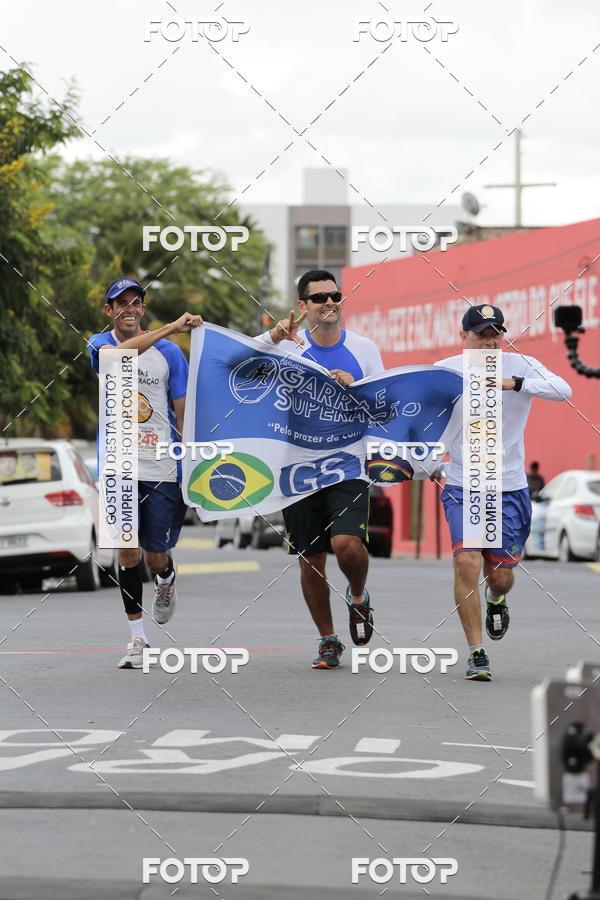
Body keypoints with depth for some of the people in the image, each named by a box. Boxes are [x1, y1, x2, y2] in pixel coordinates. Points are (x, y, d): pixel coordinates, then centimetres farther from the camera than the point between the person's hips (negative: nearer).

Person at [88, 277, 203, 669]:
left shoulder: (169, 352, 4)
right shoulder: (101, 344, 3)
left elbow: (183, 414, 6)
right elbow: (118, 353, -23)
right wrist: (170, 328, -32)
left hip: (163, 467, 0)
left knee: (156, 557, 3)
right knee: (127, 551, -3)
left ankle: (167, 579, 41)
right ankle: (138, 638, 8)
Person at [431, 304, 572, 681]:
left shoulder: (520, 365, -6)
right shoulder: (444, 371, -3)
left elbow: (562, 390, -23)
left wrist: (513, 383, -34)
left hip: (509, 488, 0)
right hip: (462, 486, 0)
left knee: (500, 575, 6)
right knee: (467, 564, -16)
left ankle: (498, 599, 45)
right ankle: (477, 655, -8)